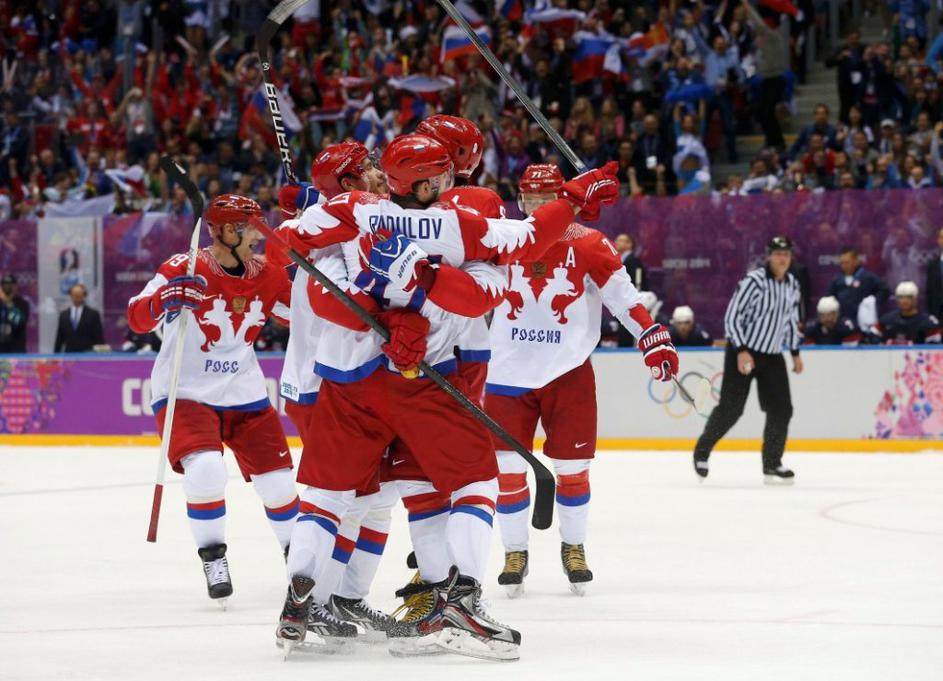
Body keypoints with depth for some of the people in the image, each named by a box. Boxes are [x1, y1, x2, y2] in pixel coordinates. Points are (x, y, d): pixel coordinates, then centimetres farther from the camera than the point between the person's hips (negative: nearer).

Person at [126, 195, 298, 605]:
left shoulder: (266, 275, 0)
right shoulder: (185, 269, -16)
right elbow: (138, 319, -23)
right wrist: (164, 300, -44)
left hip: (244, 394, 5)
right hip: (185, 393, -5)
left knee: (277, 478, 7)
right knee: (205, 470, -26)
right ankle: (213, 558, -6)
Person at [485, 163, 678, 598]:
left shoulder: (587, 245, -4)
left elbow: (622, 294, -6)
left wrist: (653, 337, -15)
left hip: (568, 372, -1)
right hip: (509, 371, 1)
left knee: (571, 464, 4)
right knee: (506, 465, -1)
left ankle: (573, 547, 22)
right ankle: (515, 552, 12)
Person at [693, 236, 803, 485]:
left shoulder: (792, 285, 6)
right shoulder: (754, 282, -17)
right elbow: (732, 317, -18)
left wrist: (795, 353, 19)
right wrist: (741, 351, -24)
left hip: (772, 356, 6)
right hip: (742, 352, -6)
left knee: (781, 408, -1)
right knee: (731, 408, -6)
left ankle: (772, 464, 6)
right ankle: (701, 452, 14)